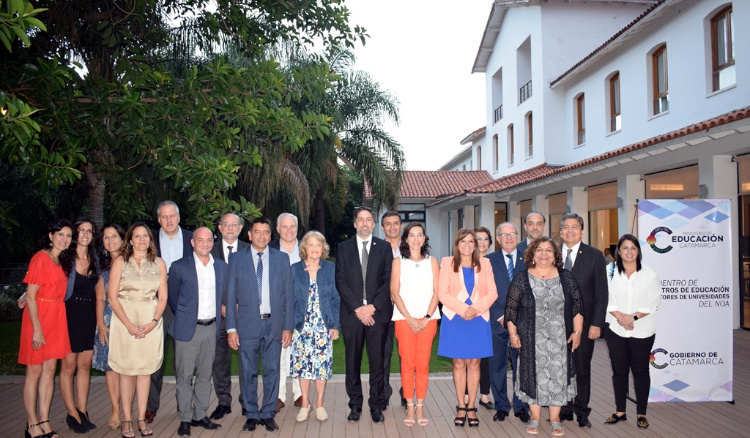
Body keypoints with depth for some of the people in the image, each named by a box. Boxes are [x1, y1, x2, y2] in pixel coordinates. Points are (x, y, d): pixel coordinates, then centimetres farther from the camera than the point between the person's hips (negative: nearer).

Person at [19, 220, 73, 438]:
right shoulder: (40, 258, -12)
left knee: (50, 369, 9)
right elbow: (30, 297, -15)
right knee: (34, 371, 2)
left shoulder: (60, 261, 11)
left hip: (56, 318, 7)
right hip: (38, 318, -7)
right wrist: (37, 329, -17)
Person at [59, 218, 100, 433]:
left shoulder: (94, 259, 9)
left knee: (85, 364, 7)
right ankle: (72, 414, 9)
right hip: (70, 314, -5)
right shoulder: (65, 257, -6)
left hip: (88, 316, 5)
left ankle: (83, 412, 14)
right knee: (69, 365, 0)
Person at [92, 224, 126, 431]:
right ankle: (115, 411, 11)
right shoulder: (103, 266, 10)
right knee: (110, 364, 2)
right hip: (108, 320, 3)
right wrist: (100, 324, 0)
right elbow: (100, 298, 10)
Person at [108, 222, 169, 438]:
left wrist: (153, 322, -10)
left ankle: (142, 418, 14)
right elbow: (112, 297, -4)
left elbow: (163, 297, 5)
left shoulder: (159, 263, 7)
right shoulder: (120, 262, 1)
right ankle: (127, 419, 13)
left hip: (151, 321, 2)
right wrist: (129, 325, -13)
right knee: (126, 370, 2)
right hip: (124, 320, -2)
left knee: (145, 369, 6)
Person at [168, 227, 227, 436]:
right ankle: (185, 419, 13)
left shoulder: (221, 267, 7)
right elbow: (172, 296, 5)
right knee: (184, 376, 2)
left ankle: (200, 415, 23)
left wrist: (216, 318, 12)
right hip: (188, 329, -3)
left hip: (211, 328, 4)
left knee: (205, 374, 12)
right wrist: (183, 317, 9)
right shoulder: (180, 267, -5)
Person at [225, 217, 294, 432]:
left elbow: (287, 294, 4)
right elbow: (231, 296, 2)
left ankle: (268, 414, 21)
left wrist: (288, 326, 0)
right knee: (249, 372, 7)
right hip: (248, 323, -1)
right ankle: (252, 414, 22)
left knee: (272, 371, 7)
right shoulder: (237, 259, 2)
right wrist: (231, 328, -3)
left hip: (274, 323, 1)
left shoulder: (281, 258, 5)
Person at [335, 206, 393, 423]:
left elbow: (389, 281, 1)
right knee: (352, 362, 5)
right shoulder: (344, 248, 9)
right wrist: (357, 308, -9)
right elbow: (340, 281, 1)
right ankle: (355, 405, 16)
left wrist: (372, 306, -9)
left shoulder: (384, 247, 8)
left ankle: (376, 406, 13)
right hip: (351, 314, 1)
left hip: (378, 313, 0)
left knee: (377, 362, 3)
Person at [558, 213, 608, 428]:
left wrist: (596, 323, -8)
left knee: (582, 369, 8)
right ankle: (565, 410, 21)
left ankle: (582, 413, 22)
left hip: (584, 322, -1)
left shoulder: (594, 255, 0)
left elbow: (601, 293, -2)